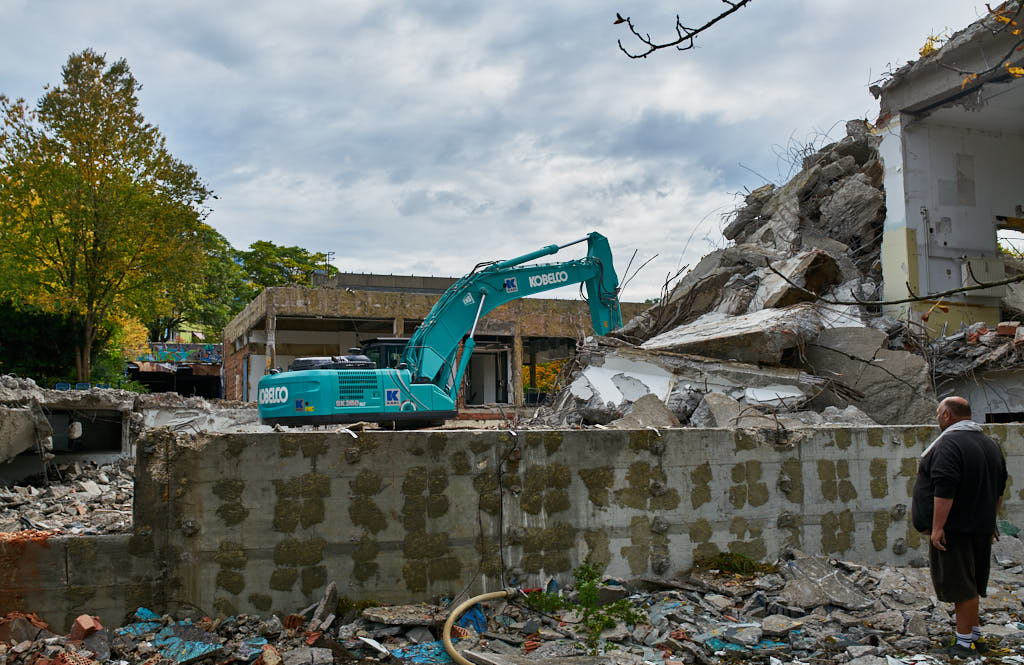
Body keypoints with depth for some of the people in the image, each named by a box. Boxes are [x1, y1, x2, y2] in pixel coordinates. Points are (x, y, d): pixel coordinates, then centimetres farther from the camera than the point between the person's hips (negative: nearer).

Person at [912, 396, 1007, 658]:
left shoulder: (949, 444, -18)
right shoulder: (990, 444, 13)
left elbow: (944, 490, -25)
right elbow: (999, 489, 20)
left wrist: (937, 527, -22)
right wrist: (990, 519, 27)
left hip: (953, 529, -9)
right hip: (980, 528, 9)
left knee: (961, 586, -2)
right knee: (969, 585, 17)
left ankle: (965, 643, 3)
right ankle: (975, 637, 25)